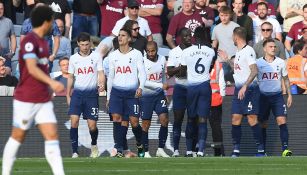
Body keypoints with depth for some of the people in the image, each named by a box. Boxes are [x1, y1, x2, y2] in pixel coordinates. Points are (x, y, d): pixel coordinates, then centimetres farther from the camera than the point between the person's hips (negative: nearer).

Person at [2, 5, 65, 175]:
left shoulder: (42, 42, 13)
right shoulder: (29, 41, -15)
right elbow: (32, 68, -27)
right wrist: (51, 82, -38)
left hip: (43, 100, 8)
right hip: (26, 99, -8)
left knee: (52, 136, -5)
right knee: (18, 136, 5)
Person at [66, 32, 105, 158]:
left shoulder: (96, 56, 2)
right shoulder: (73, 58, 8)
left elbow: (101, 74, -1)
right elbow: (70, 77, 15)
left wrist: (101, 84, -22)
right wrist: (68, 96, 12)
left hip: (92, 93, -1)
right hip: (77, 93, 1)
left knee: (92, 125, -2)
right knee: (74, 121, -14)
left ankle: (94, 145, 29)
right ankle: (75, 151, -9)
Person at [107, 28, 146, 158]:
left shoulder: (136, 54, 0)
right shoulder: (113, 55, 11)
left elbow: (142, 73, -4)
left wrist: (141, 87, -22)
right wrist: (108, 97, 16)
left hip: (132, 92, -3)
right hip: (116, 91, 3)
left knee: (134, 122, -3)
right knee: (116, 119, -11)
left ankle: (140, 144, 24)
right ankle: (119, 150, -9)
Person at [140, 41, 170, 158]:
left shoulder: (162, 60, 1)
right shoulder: (142, 62, -14)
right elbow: (143, 81, -21)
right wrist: (160, 85, -25)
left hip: (159, 95, 4)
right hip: (146, 96, -4)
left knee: (164, 120, -7)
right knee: (146, 124, -1)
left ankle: (160, 149, 1)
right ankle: (146, 152, 8)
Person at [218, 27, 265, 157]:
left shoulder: (248, 51, -12)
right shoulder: (238, 52, 17)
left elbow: (254, 71, -22)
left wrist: (245, 86, -30)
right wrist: (227, 59, 28)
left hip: (249, 89, -9)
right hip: (238, 89, 9)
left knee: (252, 119, -9)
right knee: (235, 119, 4)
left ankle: (261, 150, -5)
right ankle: (236, 150, 7)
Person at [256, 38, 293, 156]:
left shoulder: (281, 62, 3)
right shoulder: (258, 63, -1)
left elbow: (286, 79, 13)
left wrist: (289, 95, 9)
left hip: (277, 95, 0)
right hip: (263, 96, 0)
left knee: (282, 121, -14)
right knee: (263, 124, 5)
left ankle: (285, 149, -19)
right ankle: (262, 150, 14)